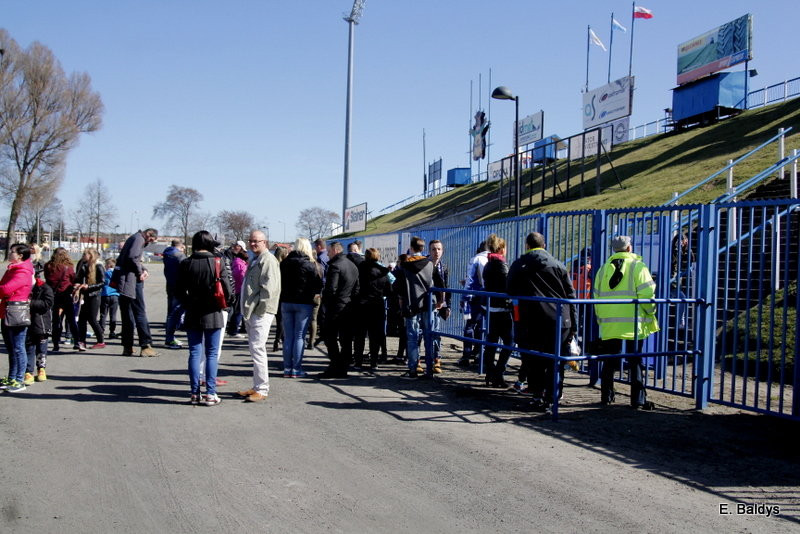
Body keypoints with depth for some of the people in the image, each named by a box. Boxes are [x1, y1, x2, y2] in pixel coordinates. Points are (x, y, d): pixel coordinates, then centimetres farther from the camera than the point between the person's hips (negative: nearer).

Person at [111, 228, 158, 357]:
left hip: (124, 281, 10)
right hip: (131, 280, -10)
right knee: (140, 312, -6)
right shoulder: (138, 239, -8)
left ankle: (127, 347, 15)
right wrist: (140, 272, -11)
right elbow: (132, 257, -23)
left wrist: (143, 269, 9)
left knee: (127, 314, 12)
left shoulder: (134, 239, 22)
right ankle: (146, 346, -5)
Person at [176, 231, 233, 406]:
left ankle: (195, 393, 8)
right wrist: (223, 304, 10)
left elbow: (179, 291, 3)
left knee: (195, 354, 8)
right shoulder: (218, 262, -8)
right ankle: (210, 394, 2)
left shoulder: (186, 264, 0)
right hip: (213, 314, -2)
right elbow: (227, 289, -8)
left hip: (192, 315, 2)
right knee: (211, 354, 4)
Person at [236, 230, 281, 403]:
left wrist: (257, 308, -18)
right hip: (251, 311, 10)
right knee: (255, 349, 15)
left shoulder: (268, 259, -12)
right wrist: (247, 309, 18)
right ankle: (257, 386, 23)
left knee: (257, 349, -11)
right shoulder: (255, 260, 20)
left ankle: (262, 390, -6)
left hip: (260, 312, -10)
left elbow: (269, 288, -20)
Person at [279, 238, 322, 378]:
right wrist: (315, 294, 10)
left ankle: (287, 368, 10)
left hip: (286, 302, 3)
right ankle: (296, 369, 0)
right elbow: (318, 284, -8)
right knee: (299, 336, 0)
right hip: (303, 303, -3)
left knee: (288, 336, 9)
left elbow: (278, 282, 6)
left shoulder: (284, 263, 2)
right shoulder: (310, 264, -8)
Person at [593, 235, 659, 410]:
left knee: (609, 362, 11)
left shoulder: (603, 269, 11)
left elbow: (597, 298, 12)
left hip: (609, 324, 4)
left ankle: (606, 397, 15)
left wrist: (601, 320, 20)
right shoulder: (638, 266, -3)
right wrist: (651, 312, 5)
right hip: (634, 324, -4)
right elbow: (647, 295, -11)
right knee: (635, 362, 2)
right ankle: (638, 400, 3)